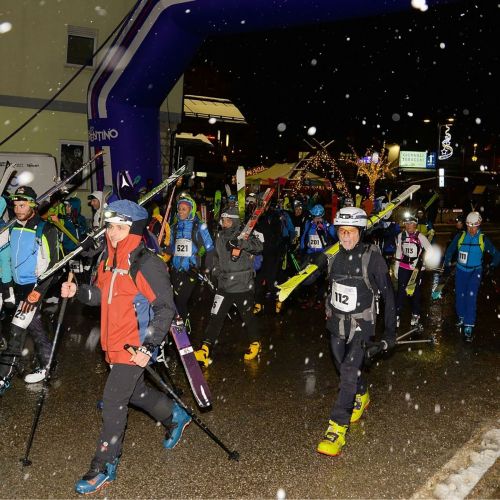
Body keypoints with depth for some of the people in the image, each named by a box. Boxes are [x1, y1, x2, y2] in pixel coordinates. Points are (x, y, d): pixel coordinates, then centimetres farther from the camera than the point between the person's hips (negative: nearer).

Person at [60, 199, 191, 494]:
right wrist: (78, 291, -5)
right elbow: (101, 295, 16)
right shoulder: (109, 260, 6)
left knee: (113, 401, -5)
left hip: (136, 346, -8)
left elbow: (166, 309, -18)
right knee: (134, 391, 22)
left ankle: (105, 467, 10)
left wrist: (147, 348, -21)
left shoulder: (147, 264, -19)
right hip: (115, 344, 8)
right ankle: (175, 417, 47)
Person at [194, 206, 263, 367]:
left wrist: (240, 243, -37)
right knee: (215, 317, -5)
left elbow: (258, 246, -25)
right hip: (224, 285, 4)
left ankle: (255, 343, 34)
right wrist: (216, 271, 11)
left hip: (243, 286, -4)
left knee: (247, 316, 11)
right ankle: (205, 350, -4)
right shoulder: (220, 237, 10)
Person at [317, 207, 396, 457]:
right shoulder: (333, 255, -3)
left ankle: (337, 428, -10)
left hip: (360, 324, -5)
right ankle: (362, 397, 50)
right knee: (344, 367, 20)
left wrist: (390, 331, -8)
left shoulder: (371, 256, -16)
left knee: (349, 372, -15)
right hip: (336, 321, 5)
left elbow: (387, 293, -10)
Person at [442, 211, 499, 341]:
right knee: (460, 295, 9)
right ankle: (462, 317, 33)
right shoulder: (460, 236, -6)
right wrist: (447, 265, 8)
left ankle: (469, 327, -15)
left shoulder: (483, 239, -8)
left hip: (475, 271, -2)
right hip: (461, 270, 2)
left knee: (471, 296, -15)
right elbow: (450, 250, 8)